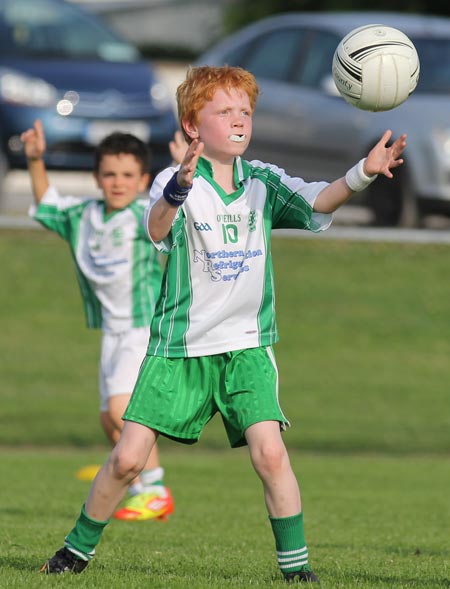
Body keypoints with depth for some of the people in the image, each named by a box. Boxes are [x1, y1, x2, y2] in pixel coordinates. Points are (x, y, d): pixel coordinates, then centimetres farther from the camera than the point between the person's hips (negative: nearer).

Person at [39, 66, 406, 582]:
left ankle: (295, 564, -3)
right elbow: (157, 228, -29)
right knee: (128, 457, -4)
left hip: (247, 346, 2)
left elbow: (316, 204, -11)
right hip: (178, 346, -2)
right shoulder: (175, 182, -9)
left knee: (269, 451, -14)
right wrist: (179, 188, -51)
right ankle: (78, 549, 16)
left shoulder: (262, 181, 3)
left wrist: (362, 173, -31)